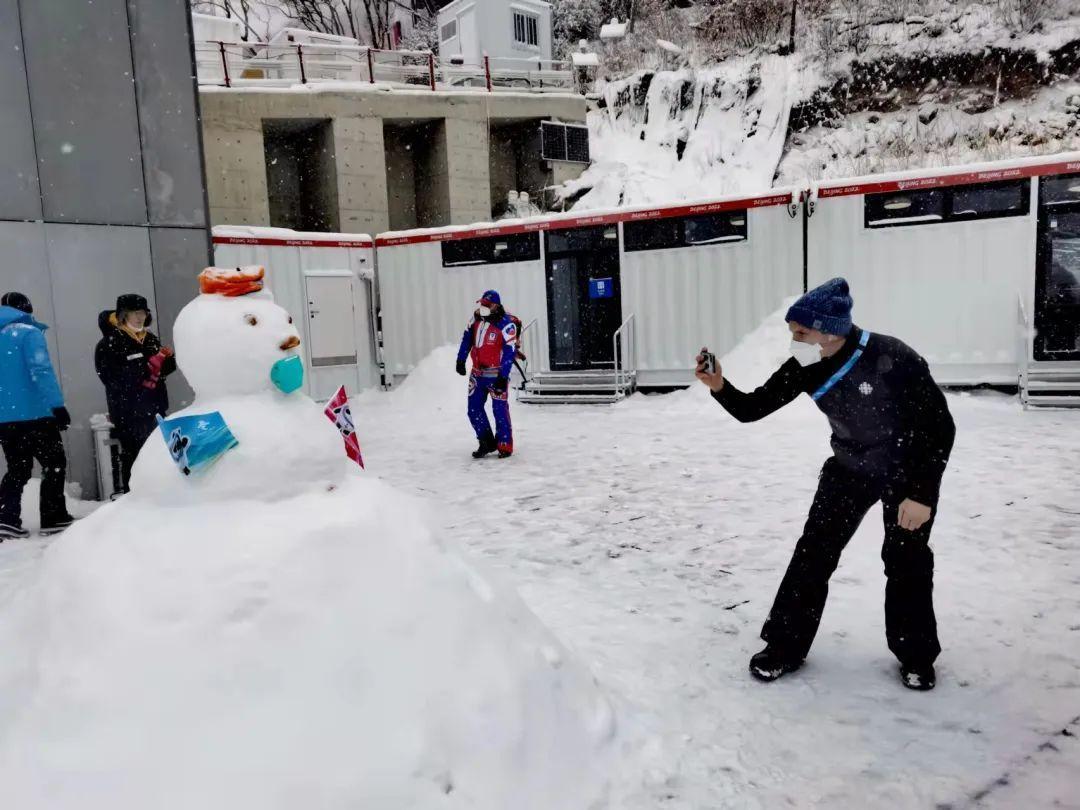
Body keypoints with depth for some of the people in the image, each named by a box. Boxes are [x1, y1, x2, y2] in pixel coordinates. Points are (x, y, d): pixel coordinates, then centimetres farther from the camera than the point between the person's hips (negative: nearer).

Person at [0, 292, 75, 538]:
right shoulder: (28, 333, -7)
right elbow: (41, 370, -19)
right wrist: (57, 405, -23)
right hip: (33, 414, -7)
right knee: (54, 464, 4)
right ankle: (54, 518, 3)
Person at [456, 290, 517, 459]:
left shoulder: (506, 324, -15)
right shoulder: (476, 318, 5)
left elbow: (509, 352, -17)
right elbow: (467, 338, 16)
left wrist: (503, 377, -20)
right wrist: (461, 360, 13)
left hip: (496, 374, -7)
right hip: (478, 373, 7)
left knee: (500, 410, -4)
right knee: (474, 410, 7)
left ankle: (505, 445, 9)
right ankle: (487, 443, 19)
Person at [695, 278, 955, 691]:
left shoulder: (891, 358, -31)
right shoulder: (805, 369, -17)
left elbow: (940, 426, -24)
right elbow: (751, 409, -12)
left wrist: (922, 494, -24)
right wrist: (720, 387, -32)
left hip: (909, 472, -4)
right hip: (849, 469, 4)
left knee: (907, 561, 5)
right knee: (813, 552, -1)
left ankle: (916, 656, 26)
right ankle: (785, 647, 10)